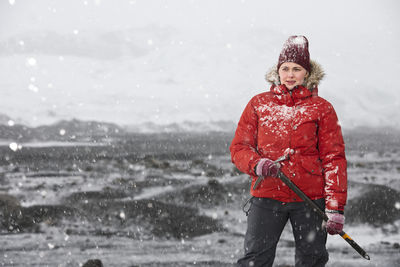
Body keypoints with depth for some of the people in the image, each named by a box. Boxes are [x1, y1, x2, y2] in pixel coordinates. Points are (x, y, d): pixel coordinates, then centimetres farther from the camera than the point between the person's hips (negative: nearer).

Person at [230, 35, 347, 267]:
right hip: (267, 194, 0)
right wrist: (257, 165, -15)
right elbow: (239, 147, 9)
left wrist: (336, 208, -7)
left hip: (310, 197, 0)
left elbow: (334, 159, 2)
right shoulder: (259, 104, 8)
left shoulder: (322, 108, 4)